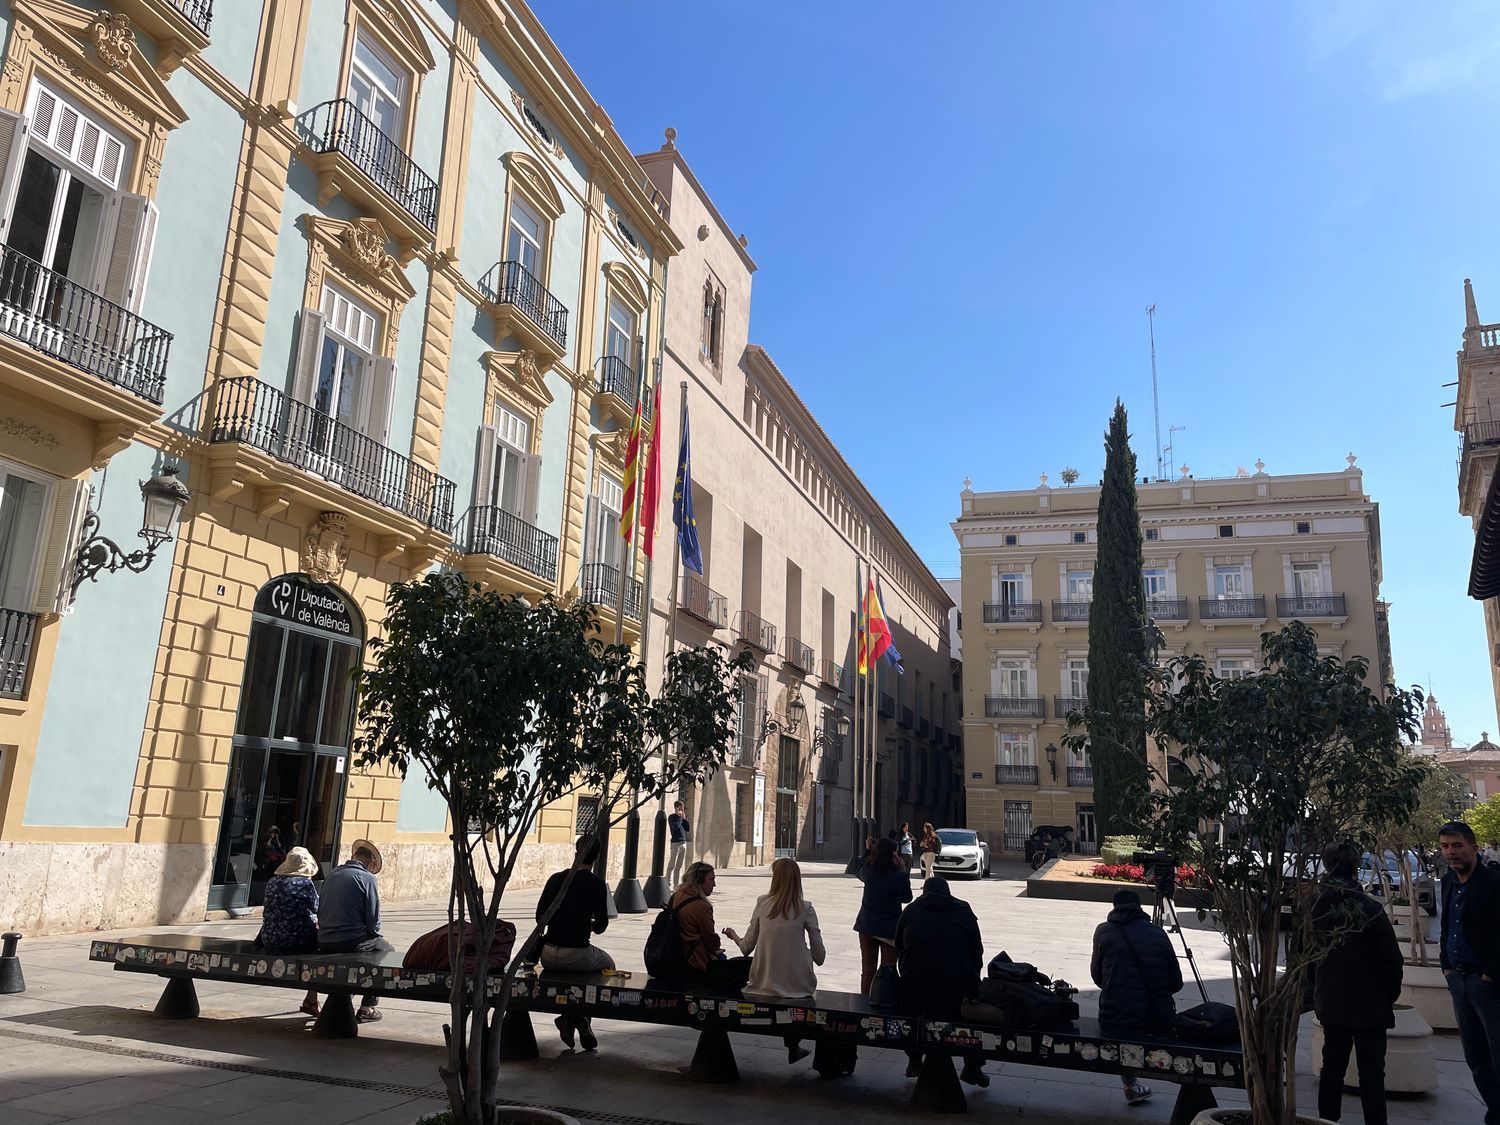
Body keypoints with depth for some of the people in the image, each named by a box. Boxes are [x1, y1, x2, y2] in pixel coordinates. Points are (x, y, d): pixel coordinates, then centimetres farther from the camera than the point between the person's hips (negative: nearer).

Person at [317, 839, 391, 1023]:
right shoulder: (367, 878, -9)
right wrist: (375, 936, 11)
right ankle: (367, 1008, 11)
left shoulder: (332, 874, 11)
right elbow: (373, 919, -9)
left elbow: (321, 912, 16)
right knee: (386, 949, 18)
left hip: (324, 943, 7)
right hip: (351, 942, -7)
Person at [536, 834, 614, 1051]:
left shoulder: (555, 878, 5)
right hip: (576, 955, -5)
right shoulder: (596, 884, -9)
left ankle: (583, 1026, 26)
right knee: (608, 965, 26)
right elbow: (601, 925, -7)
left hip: (548, 955, 5)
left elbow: (540, 916, 11)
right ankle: (576, 1017, 11)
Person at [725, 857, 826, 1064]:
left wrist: (734, 936, 23)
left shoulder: (763, 903, -4)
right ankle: (793, 1045, 34)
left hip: (764, 983, 1)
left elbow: (747, 948, 3)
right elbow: (819, 956, -4)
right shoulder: (805, 908, -6)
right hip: (797, 983, -1)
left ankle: (793, 1047, 29)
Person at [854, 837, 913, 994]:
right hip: (890, 928, -3)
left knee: (867, 970, 12)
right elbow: (907, 898, 0)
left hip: (867, 926, 3)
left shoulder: (868, 871, -8)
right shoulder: (900, 876, -16)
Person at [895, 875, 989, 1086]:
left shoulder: (910, 911, 14)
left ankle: (914, 1062, 37)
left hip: (915, 997, 1)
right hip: (958, 997, -1)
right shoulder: (964, 912, 12)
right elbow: (977, 955, 11)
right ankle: (973, 1068, 25)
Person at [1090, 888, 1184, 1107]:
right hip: (1159, 1023, 0)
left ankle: (1130, 1084, 27)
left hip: (1115, 1021, 0)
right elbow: (1176, 983, 9)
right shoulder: (1158, 933, 5)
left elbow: (1097, 976, 10)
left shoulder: (1104, 931, 3)